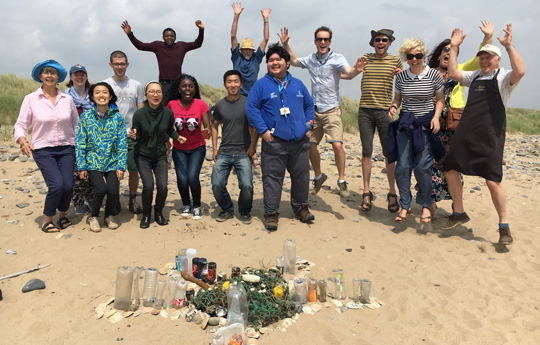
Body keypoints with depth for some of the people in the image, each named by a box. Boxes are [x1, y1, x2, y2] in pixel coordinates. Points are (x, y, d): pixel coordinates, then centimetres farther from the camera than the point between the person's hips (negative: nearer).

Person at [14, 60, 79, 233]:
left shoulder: (67, 99, 4)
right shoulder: (31, 99, -1)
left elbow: (76, 124, 10)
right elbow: (20, 125, -1)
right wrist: (23, 141, -20)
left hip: (66, 149, 2)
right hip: (43, 150, -2)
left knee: (68, 185, -9)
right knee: (56, 185, -17)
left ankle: (62, 215, 22)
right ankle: (47, 219, 9)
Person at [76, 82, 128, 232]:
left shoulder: (117, 117, 0)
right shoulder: (85, 117, -1)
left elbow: (122, 144, 1)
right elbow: (80, 143, 1)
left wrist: (121, 166, -4)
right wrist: (81, 166, -3)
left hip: (112, 162, 1)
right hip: (93, 162, -1)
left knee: (113, 190, -17)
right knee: (100, 189, -20)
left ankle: (109, 216, 15)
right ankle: (93, 217, 10)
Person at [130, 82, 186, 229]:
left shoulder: (168, 113, -8)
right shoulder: (139, 114, -13)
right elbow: (137, 137, -5)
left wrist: (177, 137, -8)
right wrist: (134, 135, -26)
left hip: (160, 156, 2)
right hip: (142, 155, -1)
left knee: (162, 186, -12)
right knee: (148, 185, -16)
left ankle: (159, 213, 17)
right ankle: (146, 214, 11)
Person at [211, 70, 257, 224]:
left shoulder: (248, 103, 0)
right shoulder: (220, 105, 7)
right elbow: (214, 126, 18)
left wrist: (253, 144, -3)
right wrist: (214, 148, 10)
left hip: (243, 153, -2)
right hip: (223, 152, 3)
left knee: (246, 186, -15)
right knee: (217, 185, -8)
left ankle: (245, 211, 14)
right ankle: (227, 210, 20)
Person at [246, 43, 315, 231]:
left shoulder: (297, 84, 14)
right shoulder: (261, 84, 0)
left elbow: (309, 105, 22)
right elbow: (251, 108, -5)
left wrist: (309, 124, 9)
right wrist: (263, 130, -11)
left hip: (300, 140, 4)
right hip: (274, 142, -4)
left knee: (301, 175, 12)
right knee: (272, 178, 0)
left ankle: (301, 207, 29)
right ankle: (271, 213, 11)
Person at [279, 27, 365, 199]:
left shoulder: (337, 58, -6)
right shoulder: (311, 59, 9)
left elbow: (348, 72, -25)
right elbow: (294, 61, 29)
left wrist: (356, 70, -47)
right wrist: (285, 44, 19)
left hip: (331, 109, -5)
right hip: (314, 110, 5)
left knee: (337, 145, -17)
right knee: (310, 145, 8)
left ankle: (342, 181, 1)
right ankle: (318, 176, 30)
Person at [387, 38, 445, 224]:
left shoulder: (434, 75, -3)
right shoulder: (401, 76, 2)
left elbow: (440, 99, 5)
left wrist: (436, 117, -10)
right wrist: (393, 107, -7)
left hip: (426, 126, -2)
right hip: (404, 125, 2)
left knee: (422, 167, -5)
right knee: (402, 166, -2)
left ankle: (426, 205, 16)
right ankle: (405, 206, 12)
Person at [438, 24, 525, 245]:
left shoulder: (503, 78, 2)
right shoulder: (474, 76, 19)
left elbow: (520, 71, -19)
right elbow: (453, 74, 11)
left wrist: (509, 46, -18)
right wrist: (454, 47, 9)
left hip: (490, 136, -6)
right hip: (465, 133, 6)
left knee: (493, 181, -10)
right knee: (450, 170, 7)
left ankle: (504, 226, 6)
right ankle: (458, 214, 24)